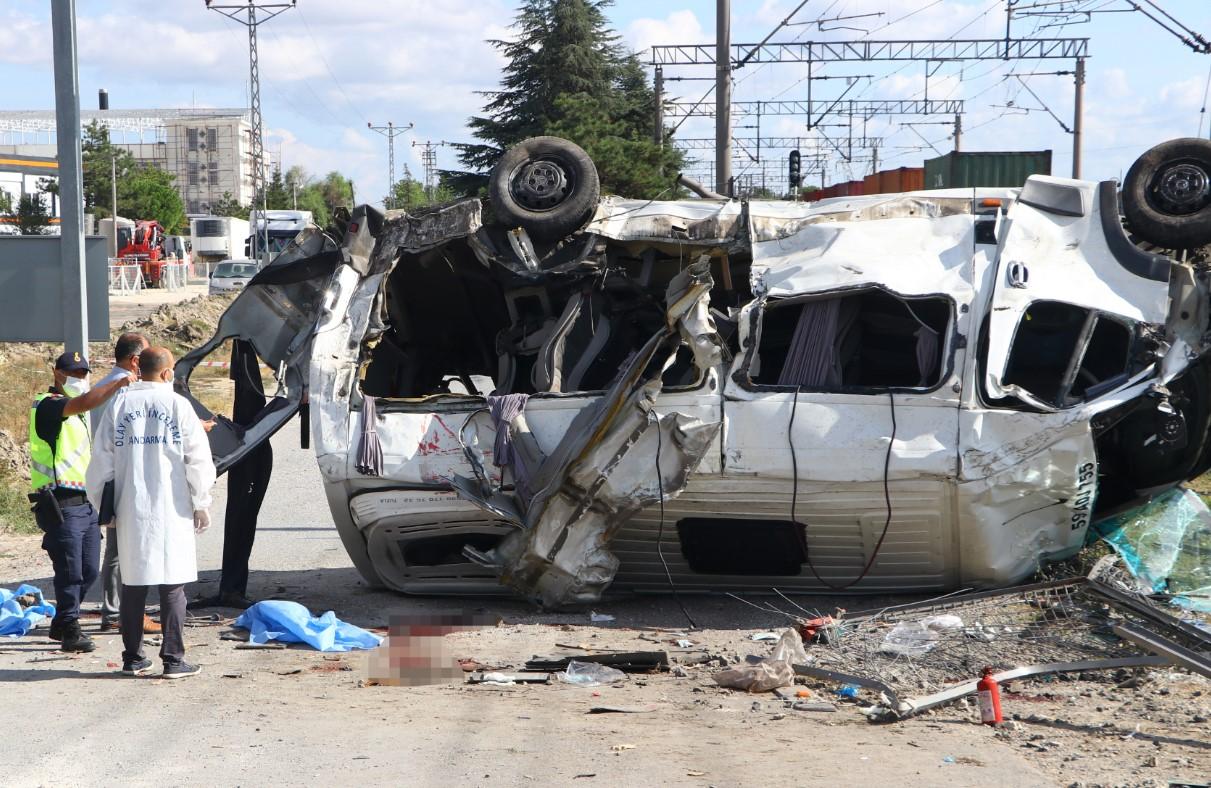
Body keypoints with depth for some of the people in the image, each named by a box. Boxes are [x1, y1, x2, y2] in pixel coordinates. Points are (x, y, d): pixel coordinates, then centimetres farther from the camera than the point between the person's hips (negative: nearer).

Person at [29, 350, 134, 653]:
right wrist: (118, 383, -26)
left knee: (88, 571, 10)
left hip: (85, 503, 9)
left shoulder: (74, 413, 23)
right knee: (70, 571, -8)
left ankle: (61, 625, 23)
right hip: (61, 505, -9)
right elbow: (85, 402, -28)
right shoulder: (47, 405, -8)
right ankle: (70, 631, -1)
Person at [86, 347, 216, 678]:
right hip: (171, 511, -3)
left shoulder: (118, 407, 4)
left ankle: (133, 658, 15)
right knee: (172, 585, 1)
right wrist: (201, 503, 6)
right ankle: (173, 659, 1)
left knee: (133, 585, 10)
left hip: (130, 512, 3)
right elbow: (198, 458, -3)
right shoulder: (177, 405, -4)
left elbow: (102, 460, 7)